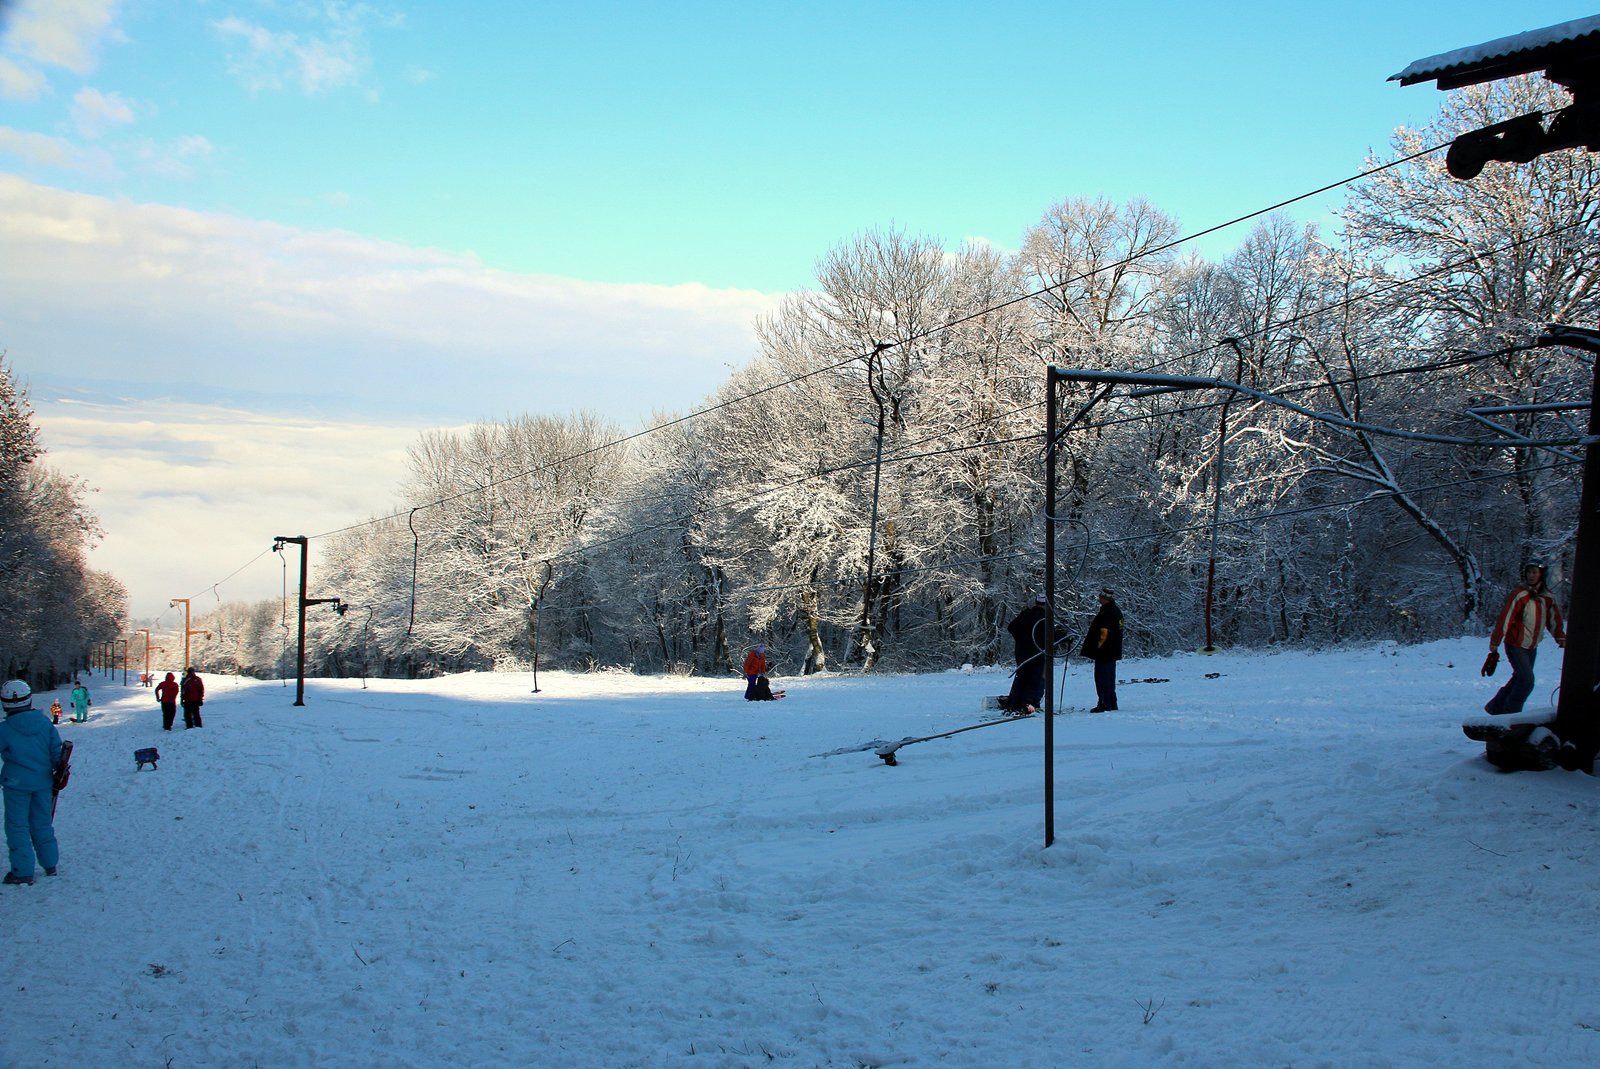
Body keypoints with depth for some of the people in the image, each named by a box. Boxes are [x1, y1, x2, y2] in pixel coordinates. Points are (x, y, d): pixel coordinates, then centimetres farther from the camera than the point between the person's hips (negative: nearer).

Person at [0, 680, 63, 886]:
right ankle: (50, 865, 25)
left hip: (17, 784, -4)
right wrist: (58, 778, 14)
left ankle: (23, 872, 4)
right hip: (43, 782, 4)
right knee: (42, 823, 17)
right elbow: (57, 752, 3)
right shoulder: (45, 724, -4)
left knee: (17, 826, 5)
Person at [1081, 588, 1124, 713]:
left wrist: (1098, 647, -19)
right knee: (1109, 678, 17)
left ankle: (1105, 704, -7)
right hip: (1112, 652, 11)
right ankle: (1112, 704, 22)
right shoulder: (1116, 611, 14)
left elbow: (1104, 632, -24)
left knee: (1102, 678, -6)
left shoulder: (1107, 612, -20)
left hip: (1103, 652, -11)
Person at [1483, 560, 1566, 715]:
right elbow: (1504, 619, -16)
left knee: (1519, 679, 14)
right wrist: (1494, 643, -16)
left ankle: (1496, 707, 29)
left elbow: (1554, 620, 15)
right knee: (1527, 681, -15)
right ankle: (1511, 714, -1)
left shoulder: (1547, 598, 4)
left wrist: (1561, 638, 3)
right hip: (1516, 645, -7)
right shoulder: (1519, 594, -16)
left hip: (1532, 647, 7)